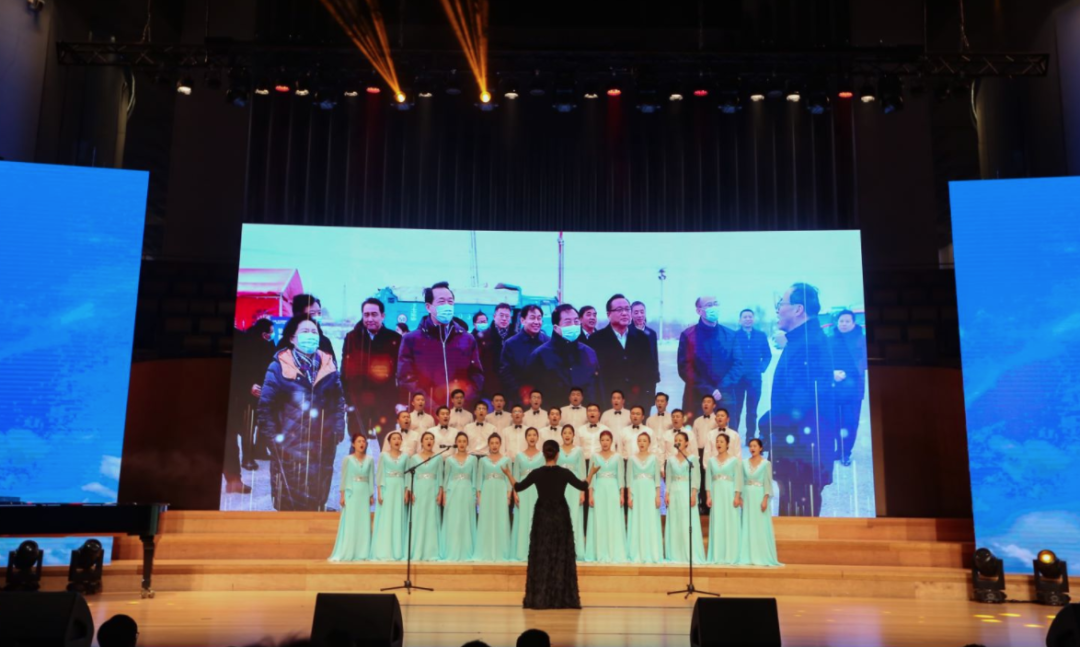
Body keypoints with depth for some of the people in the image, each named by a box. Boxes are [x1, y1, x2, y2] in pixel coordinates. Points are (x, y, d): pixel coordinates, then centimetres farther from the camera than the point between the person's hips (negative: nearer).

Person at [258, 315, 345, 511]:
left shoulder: (328, 366, 7)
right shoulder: (279, 366, -3)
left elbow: (339, 402, 10)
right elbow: (266, 406, -3)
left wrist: (338, 431, 2)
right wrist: (272, 437, -9)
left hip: (323, 446, 3)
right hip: (289, 445, -2)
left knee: (317, 499, 10)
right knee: (288, 502, 3)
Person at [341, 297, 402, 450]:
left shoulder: (395, 339, -1)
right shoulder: (352, 338, 3)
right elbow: (345, 372, 1)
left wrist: (401, 401, -6)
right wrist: (347, 400, -4)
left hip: (385, 401, -1)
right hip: (358, 400, 1)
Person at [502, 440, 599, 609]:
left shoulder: (537, 473, -7)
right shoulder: (564, 473, -7)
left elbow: (518, 487, 4)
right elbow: (583, 486, 6)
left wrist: (508, 474, 20)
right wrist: (592, 473, 22)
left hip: (542, 516, 0)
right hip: (560, 516, 0)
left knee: (541, 555, 6)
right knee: (561, 555, 7)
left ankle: (539, 598, 6)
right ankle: (563, 598, 7)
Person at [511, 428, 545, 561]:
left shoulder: (543, 455, 6)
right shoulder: (519, 456, 8)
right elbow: (516, 476, 6)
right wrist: (515, 493, -5)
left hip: (538, 492, 0)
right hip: (524, 492, 1)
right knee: (523, 521, 0)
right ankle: (523, 552, 3)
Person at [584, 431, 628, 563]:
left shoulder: (617, 457, 6)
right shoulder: (595, 456, 5)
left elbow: (620, 477, 5)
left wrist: (622, 495, -3)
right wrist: (590, 495, -5)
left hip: (613, 490, 0)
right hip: (599, 490, 0)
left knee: (614, 522, -1)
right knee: (599, 522, -1)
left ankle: (615, 554, 3)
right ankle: (601, 555, 3)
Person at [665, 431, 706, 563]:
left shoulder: (692, 458, 1)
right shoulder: (671, 460, 11)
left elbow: (695, 478, -4)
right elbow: (668, 479, 10)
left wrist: (693, 494, -13)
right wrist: (667, 494, 0)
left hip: (687, 492, -3)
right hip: (674, 492, 4)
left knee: (688, 524, -6)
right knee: (675, 524, 3)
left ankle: (691, 555, -3)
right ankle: (676, 555, 6)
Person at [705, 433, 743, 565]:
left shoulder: (734, 460, 2)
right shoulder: (711, 460, 10)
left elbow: (738, 480, -3)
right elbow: (708, 480, 7)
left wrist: (737, 496, -11)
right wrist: (708, 496, -2)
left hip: (729, 494, -2)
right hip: (716, 494, 3)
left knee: (730, 524, -3)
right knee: (717, 524, 1)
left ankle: (730, 556, 1)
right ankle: (717, 556, 4)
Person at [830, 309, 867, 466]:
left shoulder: (861, 339, 6)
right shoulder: (830, 340, 10)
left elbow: (863, 362, -4)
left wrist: (846, 374, -19)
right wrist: (832, 373, -16)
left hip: (853, 388, -1)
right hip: (832, 388, 1)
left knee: (850, 422, -1)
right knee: (833, 422, -1)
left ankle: (846, 454, 12)